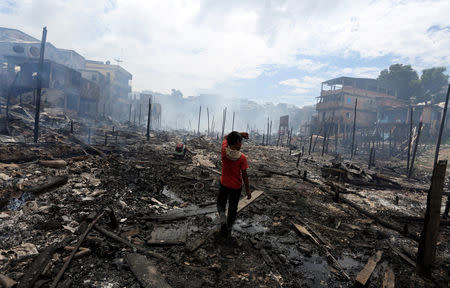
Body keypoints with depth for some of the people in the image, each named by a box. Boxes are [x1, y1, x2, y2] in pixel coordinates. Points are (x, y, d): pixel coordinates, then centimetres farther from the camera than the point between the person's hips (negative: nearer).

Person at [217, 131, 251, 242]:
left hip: (224, 184, 2)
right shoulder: (242, 158, -20)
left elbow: (225, 137, 4)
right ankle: (228, 232, 25)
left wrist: (240, 134, -1)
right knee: (232, 209, 15)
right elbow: (244, 175, -15)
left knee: (221, 204, 25)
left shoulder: (224, 151, -14)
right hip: (236, 187, -2)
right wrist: (248, 190, -5)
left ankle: (223, 221, 3)